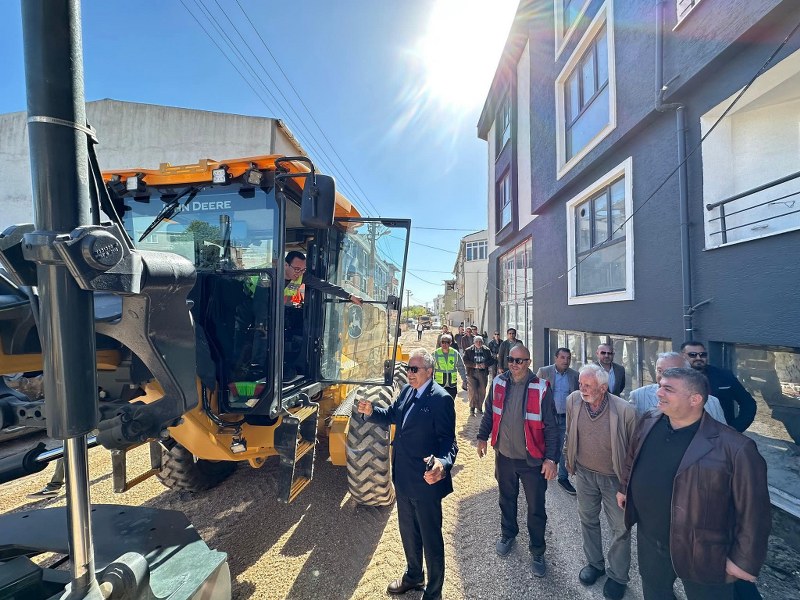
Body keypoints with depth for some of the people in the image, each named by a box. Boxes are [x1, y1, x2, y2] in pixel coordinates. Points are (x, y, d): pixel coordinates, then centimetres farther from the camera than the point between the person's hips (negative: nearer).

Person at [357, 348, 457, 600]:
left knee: (431, 538, 14)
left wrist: (443, 463, -40)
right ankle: (413, 576, 53)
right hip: (403, 478, 8)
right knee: (408, 531, 28)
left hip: (426, 481, -8)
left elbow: (448, 440, -21)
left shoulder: (441, 399, -21)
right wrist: (372, 411, -5)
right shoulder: (406, 391, 1)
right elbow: (392, 415, 15)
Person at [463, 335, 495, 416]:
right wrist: (474, 365, -19)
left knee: (482, 391, 8)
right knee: (472, 391, -7)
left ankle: (479, 407, 26)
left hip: (483, 374, 3)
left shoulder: (487, 350, 7)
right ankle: (472, 409, 8)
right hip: (472, 373, -3)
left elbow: (492, 360, 3)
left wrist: (485, 364, -15)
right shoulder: (468, 350, 0)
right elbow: (465, 361, -8)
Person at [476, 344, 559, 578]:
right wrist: (483, 437, 11)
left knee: (536, 508, 11)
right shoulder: (498, 383, -5)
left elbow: (551, 426, -12)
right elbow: (489, 413, 8)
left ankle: (537, 552, 33)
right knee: (507, 500, 23)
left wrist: (551, 458, -15)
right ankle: (508, 535, 47)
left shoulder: (541, 388, -16)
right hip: (504, 456, 3)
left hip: (532, 460, -3)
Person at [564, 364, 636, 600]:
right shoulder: (573, 400, -16)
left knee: (620, 528, 14)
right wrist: (568, 460, 11)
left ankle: (618, 576, 38)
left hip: (615, 477, -3)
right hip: (584, 473, 3)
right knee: (588, 520, 21)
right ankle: (595, 563, 45)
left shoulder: (625, 411, -28)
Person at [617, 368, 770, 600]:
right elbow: (633, 457, 11)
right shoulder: (648, 423, -7)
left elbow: (752, 511, -18)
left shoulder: (734, 448, -25)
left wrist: (745, 561, -13)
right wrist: (624, 488, 19)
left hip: (702, 555, -4)